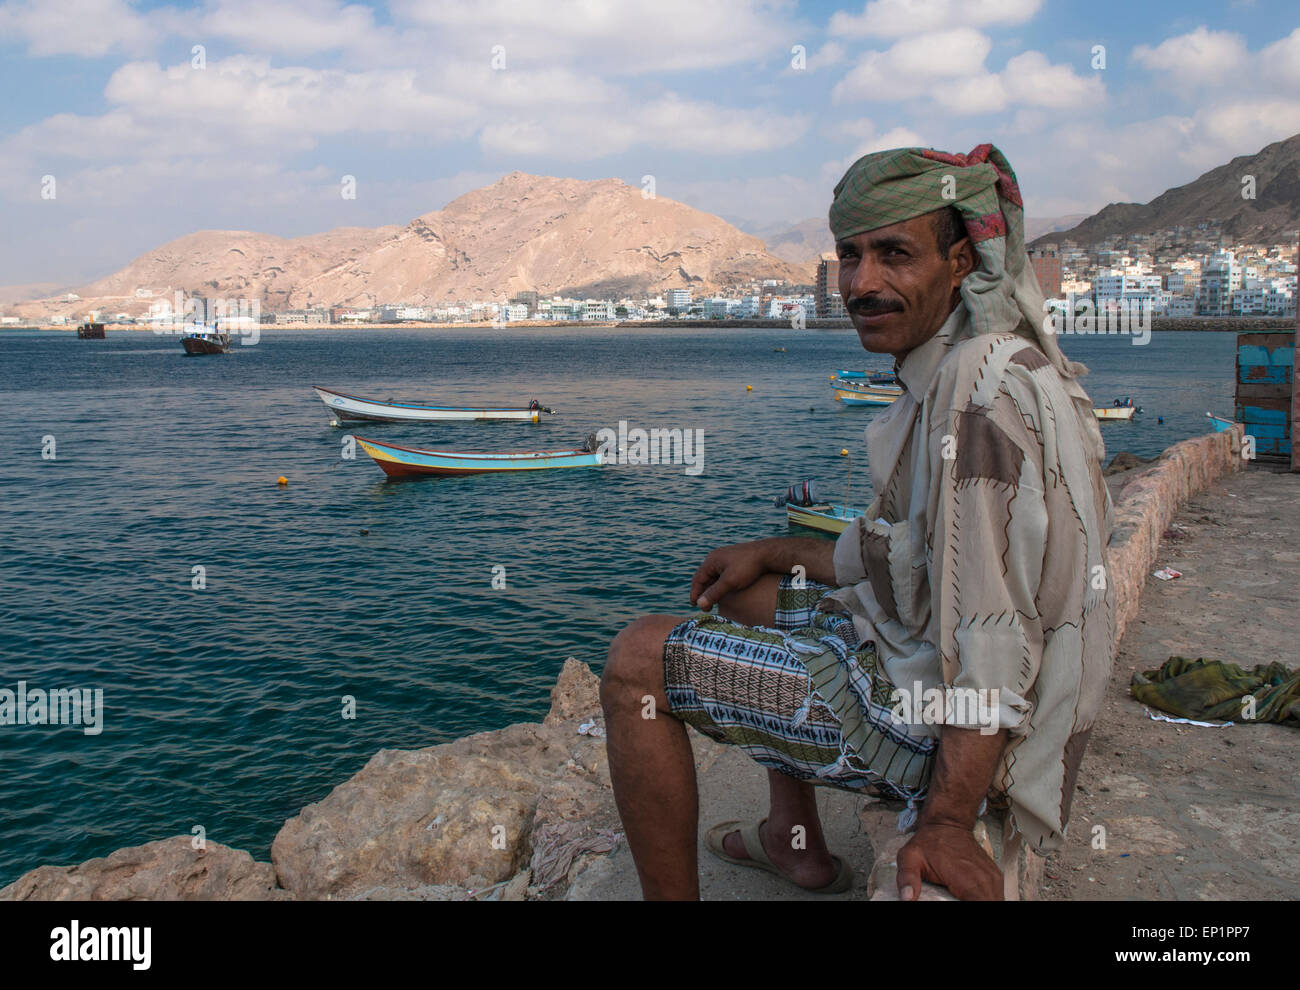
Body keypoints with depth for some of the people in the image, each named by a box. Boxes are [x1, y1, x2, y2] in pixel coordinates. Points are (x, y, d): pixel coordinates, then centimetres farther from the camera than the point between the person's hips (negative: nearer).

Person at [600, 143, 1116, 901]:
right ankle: (797, 843, 30)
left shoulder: (982, 388, -24)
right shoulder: (953, 374, 9)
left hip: (929, 717, -10)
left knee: (637, 661, -11)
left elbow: (998, 635, -29)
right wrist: (774, 552, 18)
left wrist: (947, 821, -29)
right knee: (748, 590, 28)